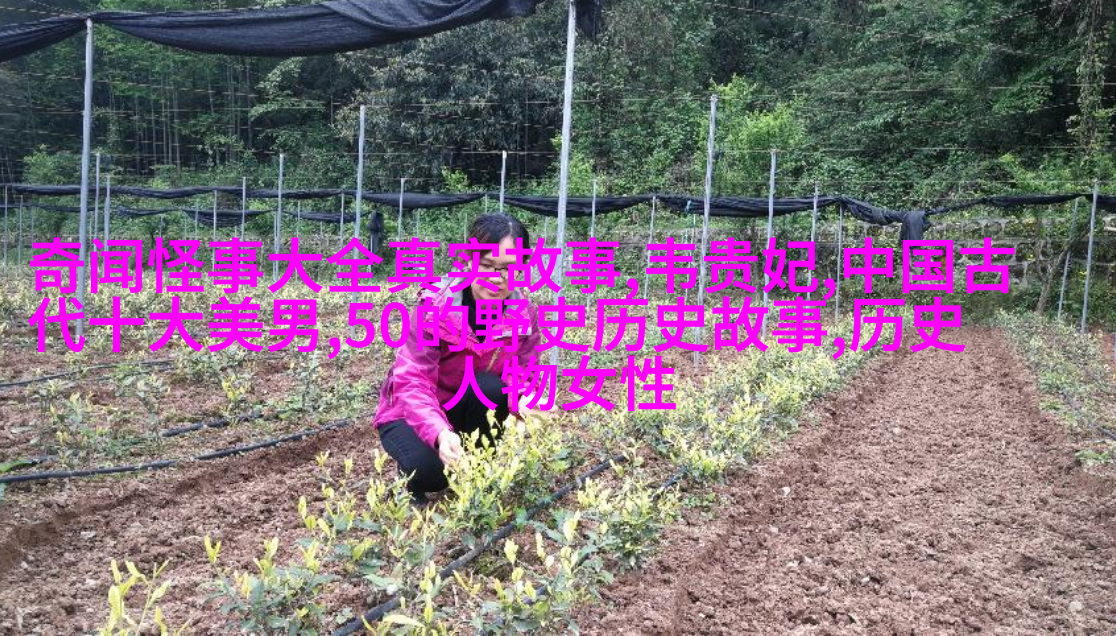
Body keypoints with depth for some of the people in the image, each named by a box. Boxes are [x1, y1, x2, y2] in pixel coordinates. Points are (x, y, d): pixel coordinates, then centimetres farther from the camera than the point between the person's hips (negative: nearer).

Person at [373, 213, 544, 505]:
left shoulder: (525, 313, -15)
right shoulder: (435, 306, -27)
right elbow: (412, 382, -34)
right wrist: (441, 433, -53)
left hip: (468, 410, 3)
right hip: (412, 411, -3)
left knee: (490, 387, -31)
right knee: (429, 467, -33)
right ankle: (411, 486, 7)